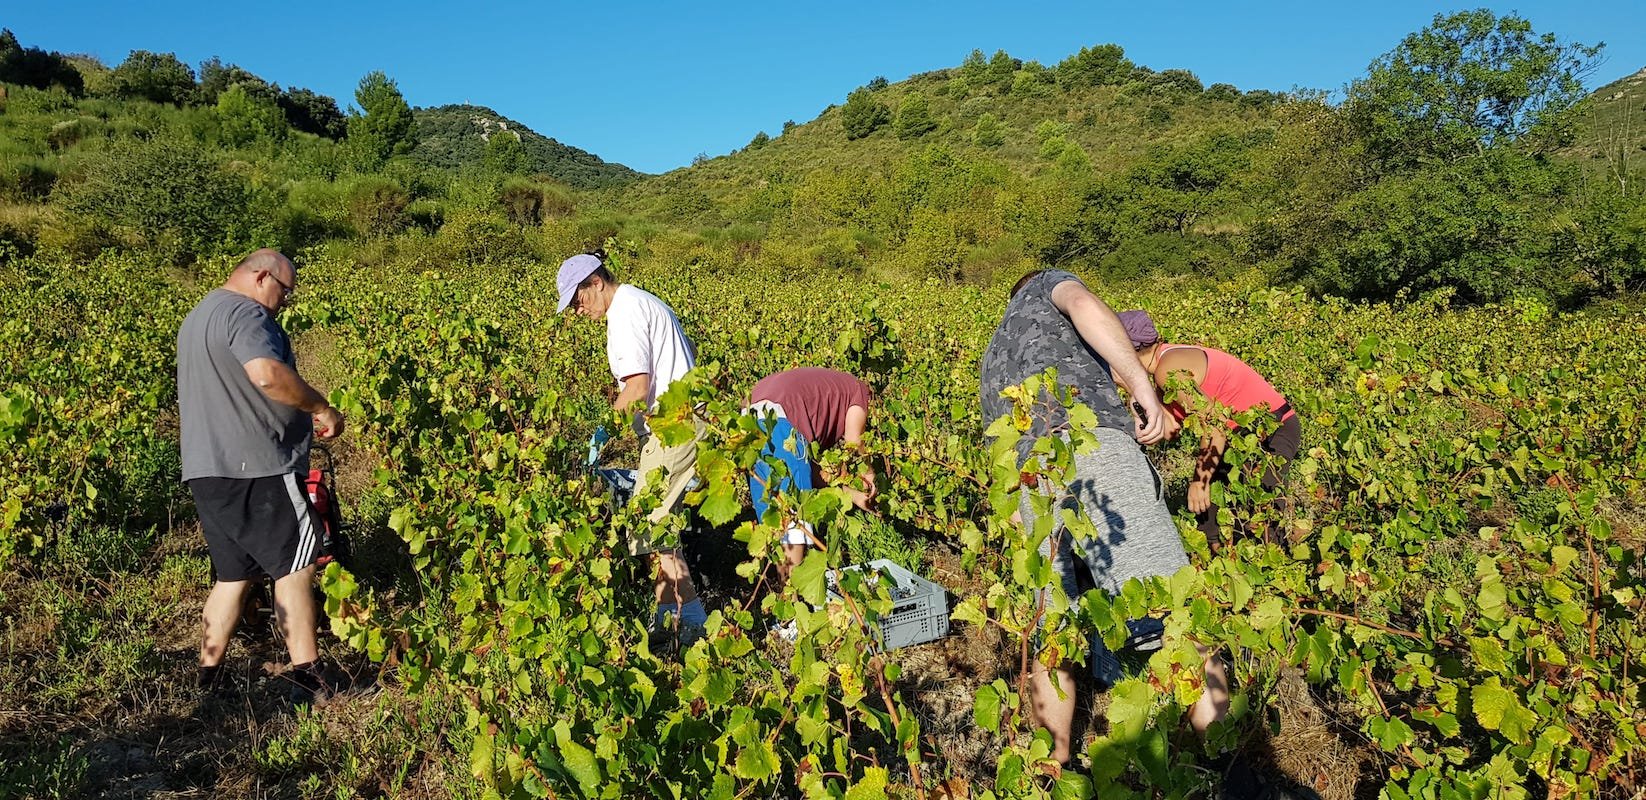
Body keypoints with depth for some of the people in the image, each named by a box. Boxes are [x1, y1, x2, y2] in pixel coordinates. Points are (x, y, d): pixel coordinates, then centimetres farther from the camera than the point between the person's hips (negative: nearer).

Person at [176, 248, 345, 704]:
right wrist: (321, 408, -17)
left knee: (233, 573, 15)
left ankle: (209, 674, 18)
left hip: (204, 469, 10)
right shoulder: (245, 313, -11)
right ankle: (306, 674, -1)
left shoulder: (194, 319, 24)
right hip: (255, 467, -10)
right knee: (294, 563, -2)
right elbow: (268, 375, -29)